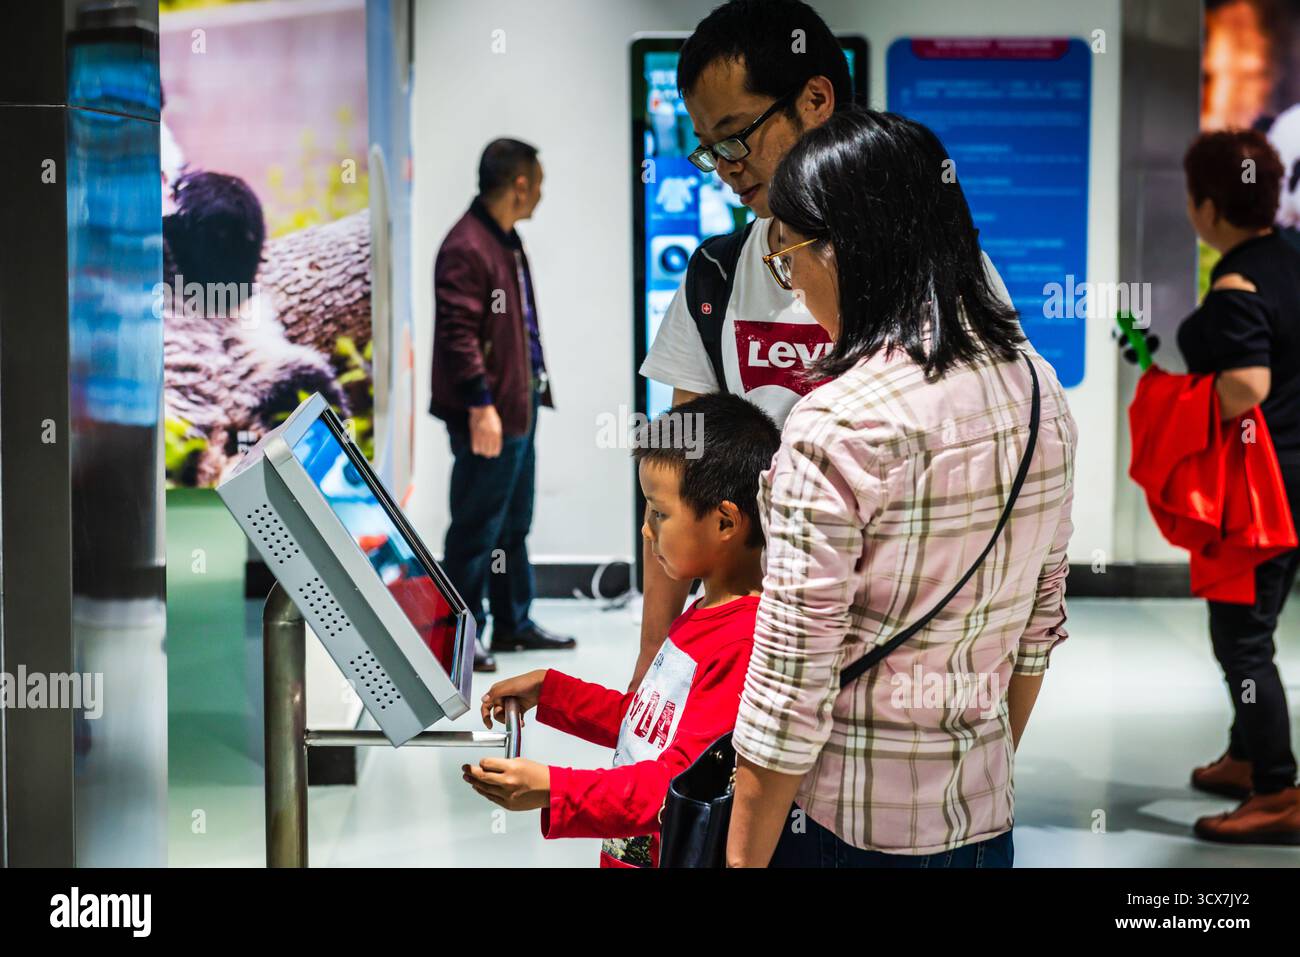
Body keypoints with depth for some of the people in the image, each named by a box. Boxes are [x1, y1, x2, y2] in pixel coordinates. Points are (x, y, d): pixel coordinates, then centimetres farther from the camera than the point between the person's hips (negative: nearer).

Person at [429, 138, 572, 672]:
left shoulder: (506, 241, 14)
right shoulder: (466, 247, -18)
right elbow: (459, 333, -22)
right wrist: (481, 406, -24)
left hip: (520, 405, 10)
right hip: (488, 415, -10)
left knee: (514, 523, 18)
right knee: (476, 529, -3)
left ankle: (513, 623, 29)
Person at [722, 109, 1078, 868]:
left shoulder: (838, 428, -21)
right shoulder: (1038, 389, 1)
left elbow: (790, 693, -19)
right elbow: (1039, 623, 10)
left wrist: (742, 859, -9)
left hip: (846, 829, -6)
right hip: (983, 816, 6)